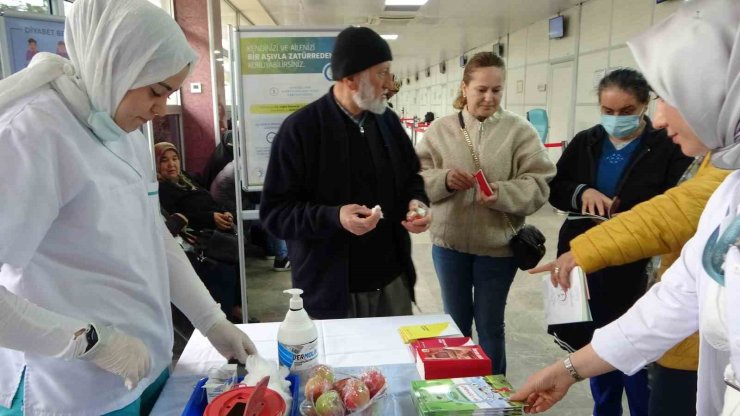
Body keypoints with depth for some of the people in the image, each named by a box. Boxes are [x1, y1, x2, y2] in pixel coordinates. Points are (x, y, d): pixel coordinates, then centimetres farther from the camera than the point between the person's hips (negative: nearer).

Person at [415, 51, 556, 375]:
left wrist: (502, 193, -26)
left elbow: (538, 186, -9)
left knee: (490, 326, 14)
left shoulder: (519, 130, -5)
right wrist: (443, 179, -20)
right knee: (456, 322, 19)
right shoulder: (441, 129, 0)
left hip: (497, 245, -2)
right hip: (449, 242, 2)